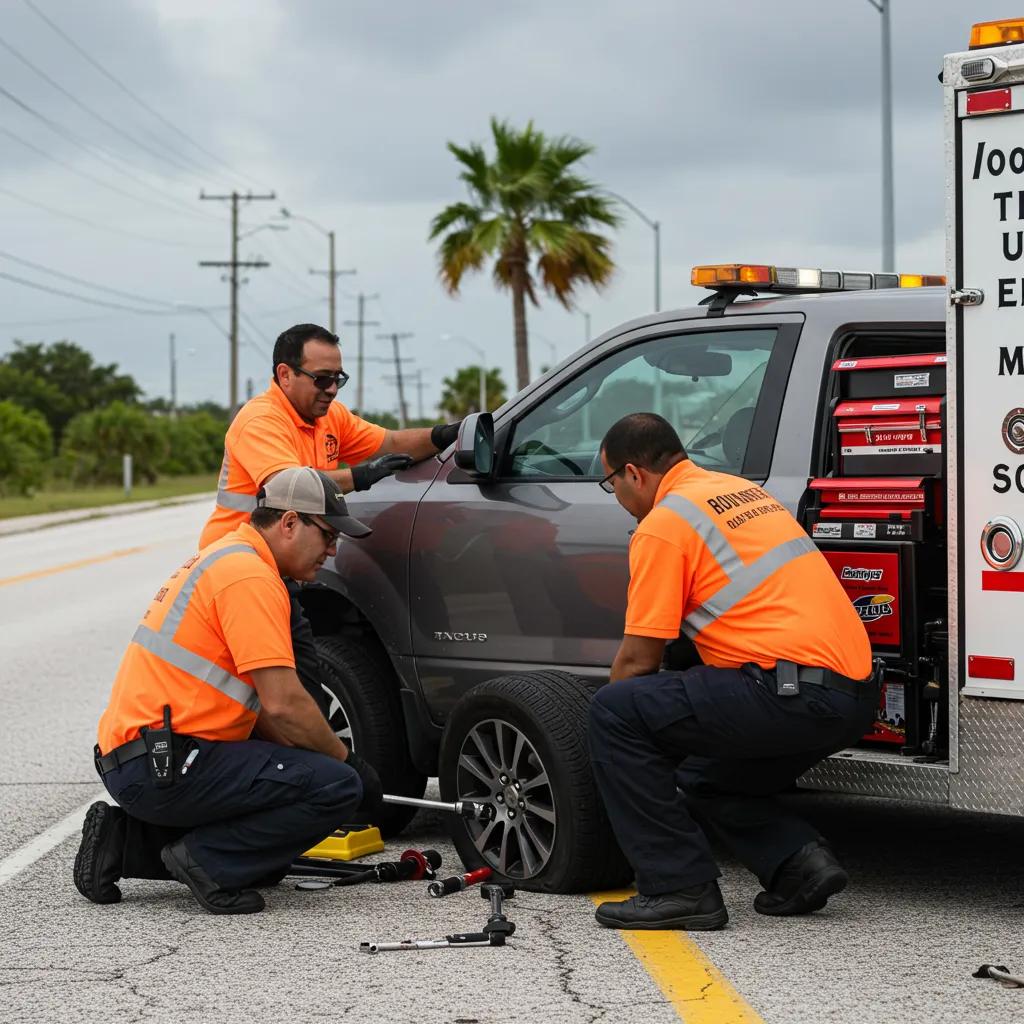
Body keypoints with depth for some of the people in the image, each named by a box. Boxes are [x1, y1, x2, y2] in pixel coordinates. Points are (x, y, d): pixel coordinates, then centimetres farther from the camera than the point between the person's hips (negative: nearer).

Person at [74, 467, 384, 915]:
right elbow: (284, 704, -18)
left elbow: (260, 705, 26)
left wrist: (327, 754, 17)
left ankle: (125, 841, 14)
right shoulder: (249, 576, -13)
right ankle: (208, 860, -11)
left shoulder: (227, 557, 21)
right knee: (336, 786, -16)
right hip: (163, 764, -11)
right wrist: (348, 760, -3)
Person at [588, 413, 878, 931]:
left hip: (794, 691, -10)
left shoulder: (663, 524, -4)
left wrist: (610, 736, 16)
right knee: (703, 779, 28)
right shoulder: (740, 490, 23)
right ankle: (799, 862, 7)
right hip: (855, 694, 10)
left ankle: (678, 886, -6)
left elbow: (637, 661, -4)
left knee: (615, 713, -7)